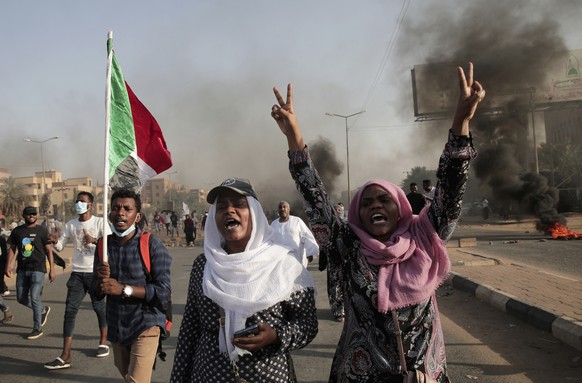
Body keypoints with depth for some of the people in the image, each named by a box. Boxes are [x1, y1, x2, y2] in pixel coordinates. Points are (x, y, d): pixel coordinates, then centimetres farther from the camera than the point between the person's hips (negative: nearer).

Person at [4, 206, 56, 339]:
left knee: (34, 298, -8)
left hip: (37, 269, -5)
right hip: (22, 269, 5)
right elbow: (12, 248, 11)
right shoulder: (17, 231, 8)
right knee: (21, 298, 8)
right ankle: (44, 310, 33)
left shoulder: (42, 230, -2)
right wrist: (8, 265, -2)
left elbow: (48, 250, -2)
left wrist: (52, 269, -6)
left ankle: (37, 329, 5)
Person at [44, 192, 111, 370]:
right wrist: (55, 241, -18)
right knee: (70, 310, -4)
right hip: (77, 273, 3)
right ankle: (66, 355, -4)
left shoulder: (100, 222, -6)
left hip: (96, 272, -3)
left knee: (99, 307, 10)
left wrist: (94, 240, -26)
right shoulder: (71, 224, 5)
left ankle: (103, 342, 30)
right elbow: (60, 246, 4)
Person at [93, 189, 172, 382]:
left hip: (145, 325, -6)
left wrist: (124, 289, -24)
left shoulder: (151, 244, -16)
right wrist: (101, 280, -17)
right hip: (116, 326, 6)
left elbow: (163, 290, -19)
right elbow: (97, 292, 5)